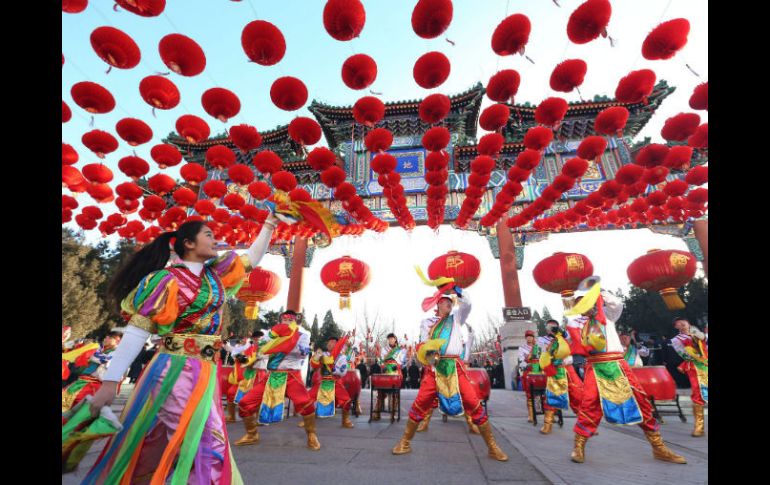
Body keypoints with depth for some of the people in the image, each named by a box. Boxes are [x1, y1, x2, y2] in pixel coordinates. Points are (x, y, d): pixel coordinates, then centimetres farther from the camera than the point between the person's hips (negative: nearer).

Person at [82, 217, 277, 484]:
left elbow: (252, 258, 20)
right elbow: (136, 331, -9)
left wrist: (268, 225, 20)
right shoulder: (168, 279, -8)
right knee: (201, 444, -5)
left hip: (207, 371, 6)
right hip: (175, 369, -6)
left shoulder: (216, 275, 10)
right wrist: (110, 381, -13)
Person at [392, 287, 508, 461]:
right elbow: (422, 345, 8)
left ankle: (492, 447, 12)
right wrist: (428, 348, -15)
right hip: (434, 367, -1)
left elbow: (467, 303, 3)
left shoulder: (456, 318, 19)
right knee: (420, 403, -3)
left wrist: (453, 287, 4)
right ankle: (405, 442, 12)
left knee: (474, 404, -3)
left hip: (455, 367, 1)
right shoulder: (427, 322, 15)